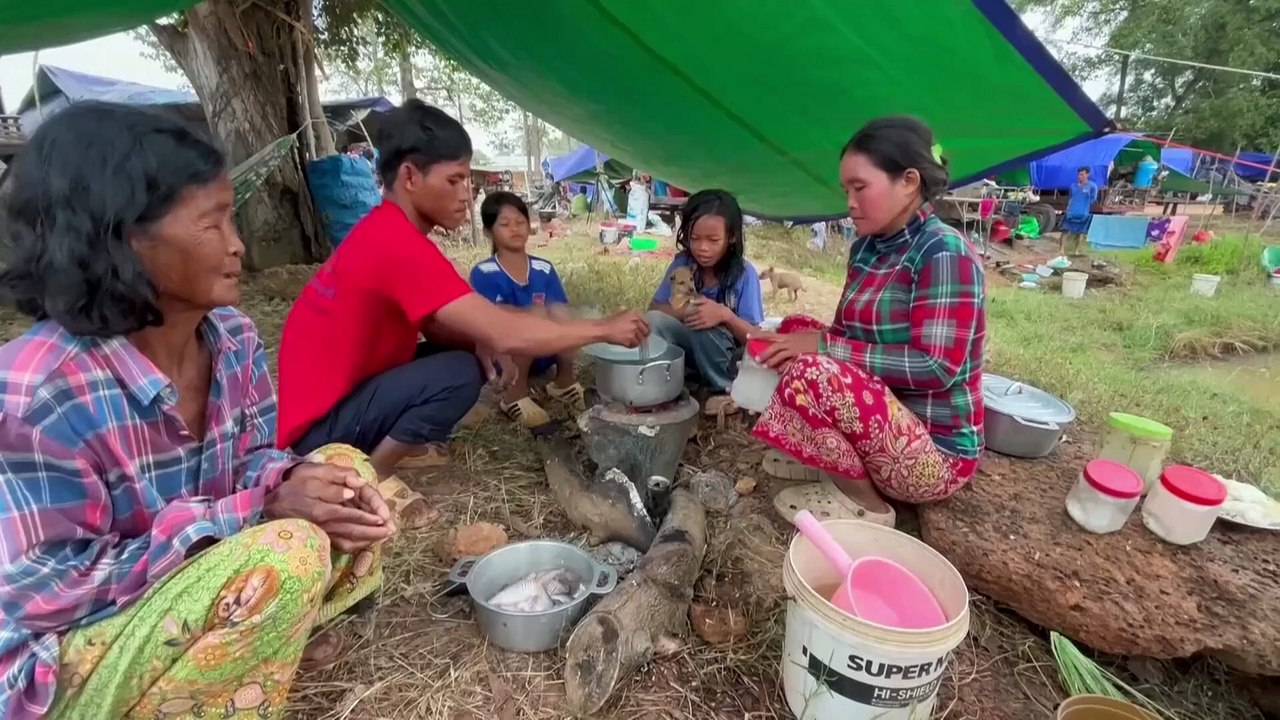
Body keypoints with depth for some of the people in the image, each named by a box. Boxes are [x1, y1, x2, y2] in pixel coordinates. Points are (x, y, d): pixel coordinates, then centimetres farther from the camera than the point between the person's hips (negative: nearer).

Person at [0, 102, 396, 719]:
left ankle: (252, 645, 0)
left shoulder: (231, 336, -9)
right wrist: (260, 509, -30)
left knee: (347, 470, -5)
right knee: (286, 552, -30)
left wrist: (290, 480, -23)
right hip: (65, 654, -6)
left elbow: (252, 460, 1)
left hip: (200, 573, 7)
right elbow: (53, 591, -23)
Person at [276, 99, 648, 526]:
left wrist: (479, 343, -15)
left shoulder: (389, 231, 3)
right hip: (321, 426, -9)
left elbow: (434, 325, 6)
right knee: (460, 374, -27)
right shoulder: (399, 245, -28)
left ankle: (394, 442, 12)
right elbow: (506, 334, -34)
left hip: (347, 391, 9)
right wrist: (604, 329, -24)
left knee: (477, 353, 2)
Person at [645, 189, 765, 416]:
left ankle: (729, 390, -10)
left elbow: (754, 337, -15)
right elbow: (654, 309, -5)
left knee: (705, 328, -34)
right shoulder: (682, 264, -6)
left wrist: (726, 315, -34)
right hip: (687, 354, 2)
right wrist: (684, 311, -24)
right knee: (654, 321, -24)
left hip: (727, 358, -2)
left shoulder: (744, 274, -14)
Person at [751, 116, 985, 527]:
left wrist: (824, 347, -23)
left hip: (935, 453, -8)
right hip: (886, 419, 8)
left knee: (810, 372, -30)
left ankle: (862, 501, -6)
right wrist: (798, 340, -9)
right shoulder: (868, 248, 5)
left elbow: (936, 367, -25)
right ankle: (828, 455, 3)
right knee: (796, 328, 3)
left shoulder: (944, 252, -18)